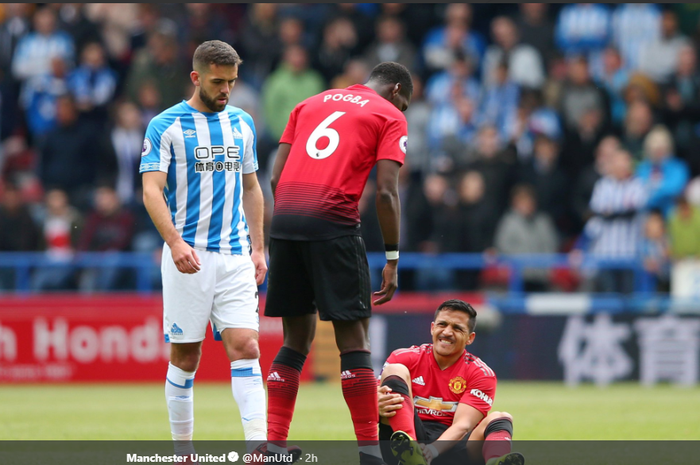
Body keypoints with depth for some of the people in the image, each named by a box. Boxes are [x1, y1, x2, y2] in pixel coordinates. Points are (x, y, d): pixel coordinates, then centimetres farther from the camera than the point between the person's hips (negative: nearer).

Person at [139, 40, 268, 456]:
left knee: (245, 346, -10)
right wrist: (175, 242, -24)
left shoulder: (242, 123, 12)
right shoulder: (166, 126, -3)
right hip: (188, 257, -3)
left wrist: (258, 248, 13)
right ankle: (182, 444, 14)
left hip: (235, 256, 3)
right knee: (186, 355, 2)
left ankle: (258, 443, -18)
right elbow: (152, 190, -10)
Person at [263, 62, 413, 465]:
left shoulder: (310, 104, 25)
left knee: (298, 338, 13)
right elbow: (386, 192, -2)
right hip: (333, 223, -5)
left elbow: (277, 177, 17)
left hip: (284, 219, 5)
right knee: (354, 339, 0)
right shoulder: (390, 117, 9)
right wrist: (392, 260, -1)